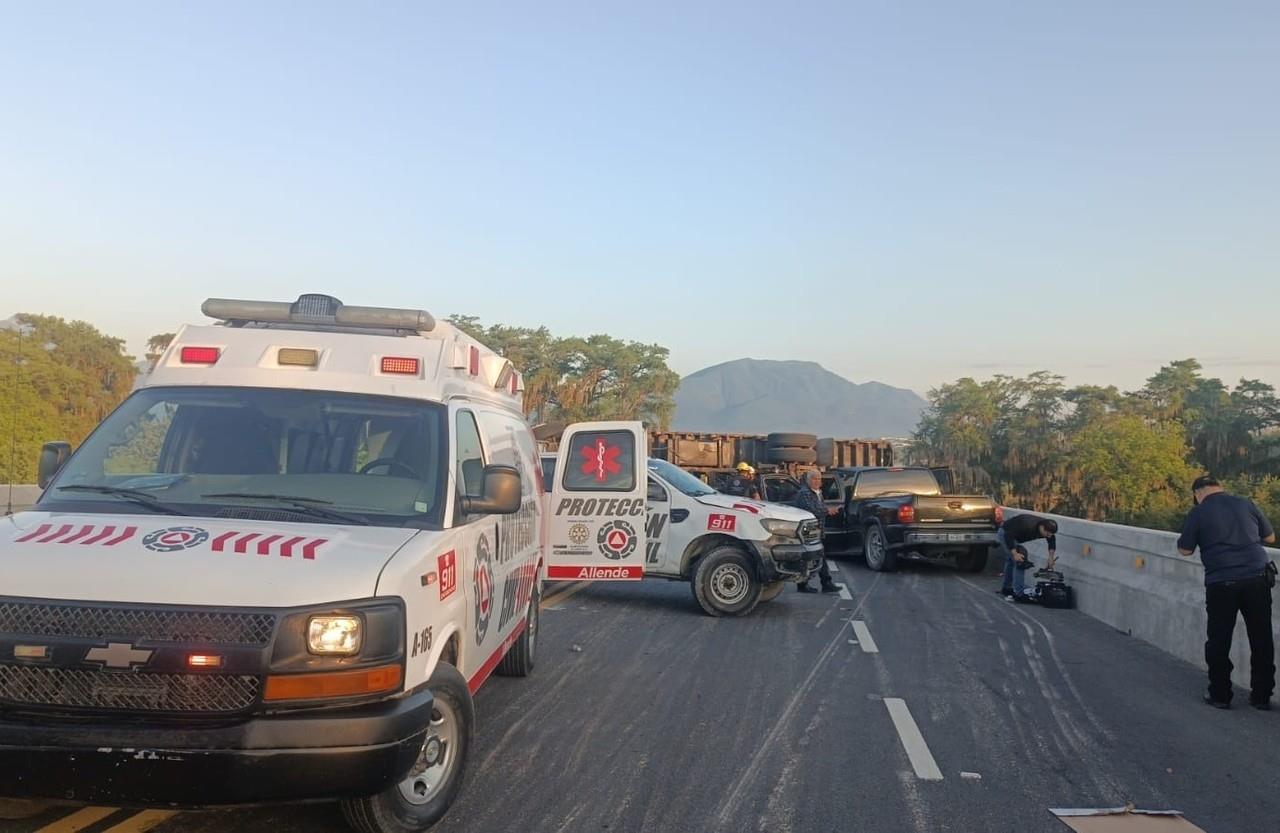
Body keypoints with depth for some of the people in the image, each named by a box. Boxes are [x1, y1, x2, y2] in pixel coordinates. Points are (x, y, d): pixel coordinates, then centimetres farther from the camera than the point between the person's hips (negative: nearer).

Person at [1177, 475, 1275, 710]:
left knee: (1219, 642, 9)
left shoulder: (1199, 512, -3)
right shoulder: (1246, 504, 6)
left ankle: (1220, 695, 14)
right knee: (1261, 640, 12)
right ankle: (1262, 696, 19)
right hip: (1257, 578, 3)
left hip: (1221, 583, -3)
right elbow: (1270, 537, 16)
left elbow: (1185, 550, 2)